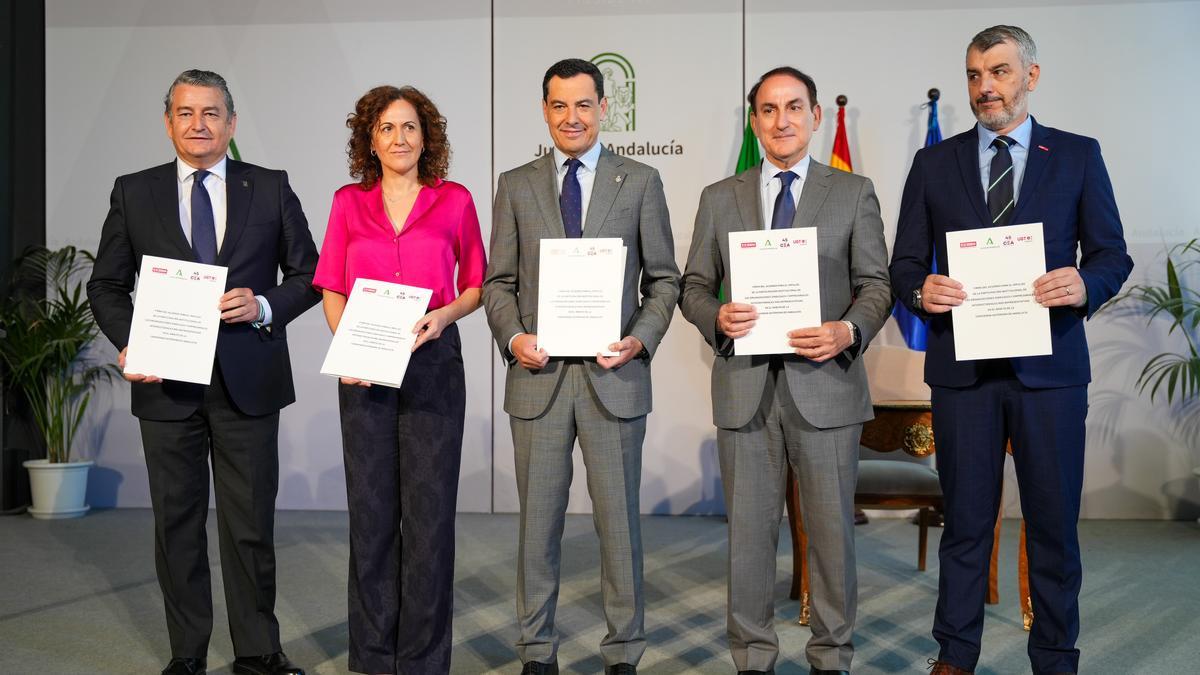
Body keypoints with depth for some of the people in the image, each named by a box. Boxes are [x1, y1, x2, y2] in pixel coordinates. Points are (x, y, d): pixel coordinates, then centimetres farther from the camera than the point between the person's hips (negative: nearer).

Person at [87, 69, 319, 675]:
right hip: (166, 382, 1)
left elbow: (308, 275, 7)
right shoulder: (134, 193, 7)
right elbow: (106, 285, 10)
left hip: (247, 381, -1)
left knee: (250, 525, 5)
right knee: (176, 523, 9)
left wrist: (264, 306, -12)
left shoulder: (271, 189, 5)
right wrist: (129, 342, -7)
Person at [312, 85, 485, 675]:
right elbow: (332, 291, 10)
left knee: (430, 509, 0)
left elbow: (477, 285, 9)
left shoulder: (455, 201, 6)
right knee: (370, 509, 6)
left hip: (433, 362, -1)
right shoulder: (349, 203, 9)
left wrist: (445, 314, -11)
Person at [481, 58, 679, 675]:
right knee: (538, 520, 9)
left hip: (614, 375, -1)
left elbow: (663, 279, 6)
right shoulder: (515, 186, 9)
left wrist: (641, 338, -10)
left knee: (618, 519, 6)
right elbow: (498, 281, 9)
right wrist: (513, 336, -9)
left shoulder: (640, 182, 5)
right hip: (538, 374, 1)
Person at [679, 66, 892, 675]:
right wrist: (717, 317, -11)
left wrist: (850, 331, -15)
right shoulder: (719, 198, 11)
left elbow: (876, 283, 4)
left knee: (831, 530, 6)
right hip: (745, 387, 1)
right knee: (748, 530, 8)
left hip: (824, 381, -1)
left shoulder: (853, 193, 7)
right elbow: (694, 286, 10)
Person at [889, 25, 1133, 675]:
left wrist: (1085, 284, -17)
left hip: (1049, 367, 0)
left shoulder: (1078, 155, 6)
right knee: (965, 519, 9)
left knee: (1054, 521, 7)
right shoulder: (934, 163, 8)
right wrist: (921, 290, -15)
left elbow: (1113, 254, 5)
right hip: (961, 367, 1)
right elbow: (904, 263, 7)